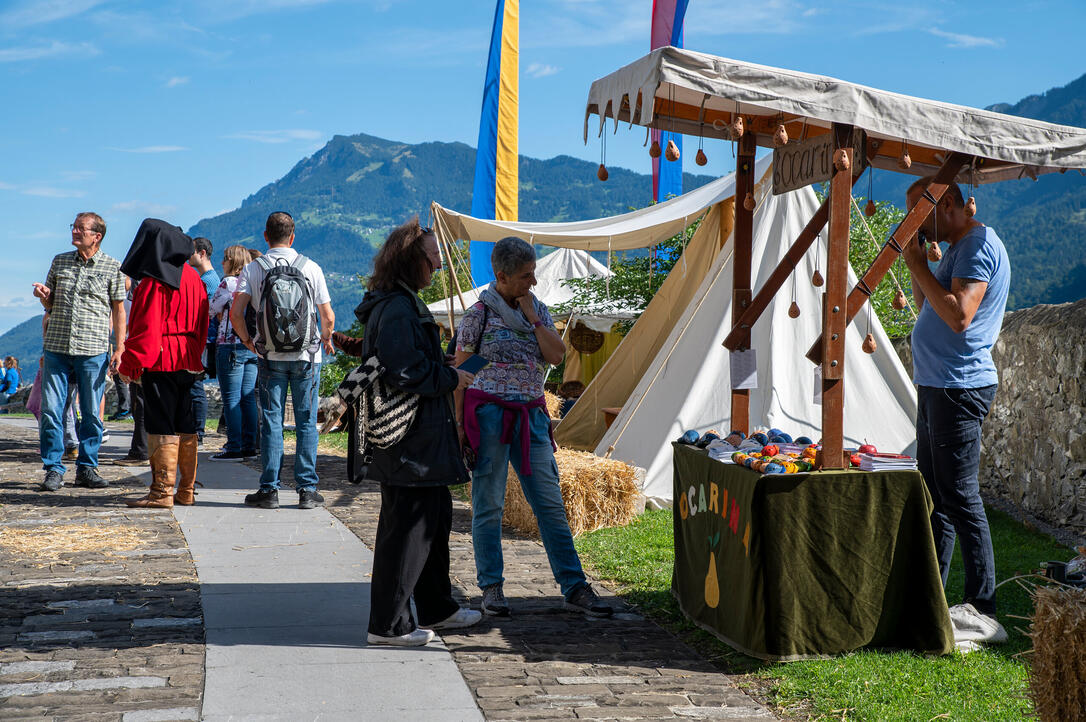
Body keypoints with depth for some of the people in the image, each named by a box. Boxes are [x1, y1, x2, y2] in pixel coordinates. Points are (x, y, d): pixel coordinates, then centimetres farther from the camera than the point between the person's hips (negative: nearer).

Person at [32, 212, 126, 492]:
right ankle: (54, 469, 8)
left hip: (93, 350, -2)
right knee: (50, 410, -1)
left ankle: (87, 468, 13)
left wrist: (120, 349, -2)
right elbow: (50, 306, 19)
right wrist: (44, 296, -5)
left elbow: (118, 310, 4)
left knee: (91, 413, 2)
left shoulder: (112, 267, 3)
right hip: (56, 347, 3)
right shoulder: (59, 262, 12)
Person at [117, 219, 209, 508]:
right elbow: (202, 324, 16)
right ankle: (187, 491, 14)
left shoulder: (153, 282, -12)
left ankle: (162, 492, -4)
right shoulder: (193, 278, 12)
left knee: (161, 428, -5)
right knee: (186, 427, 11)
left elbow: (145, 328, -15)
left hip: (160, 363, -8)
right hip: (189, 362, 8)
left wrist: (130, 364, -11)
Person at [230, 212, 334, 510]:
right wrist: (326, 340, 17)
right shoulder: (311, 268, -1)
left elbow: (235, 313, -10)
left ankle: (269, 490, 6)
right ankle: (307, 490, 6)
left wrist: (248, 341, 8)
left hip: (270, 356, 0)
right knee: (306, 422, 5)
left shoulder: (252, 269, -1)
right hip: (306, 356, 0)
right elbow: (328, 317, -3)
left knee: (271, 422, 5)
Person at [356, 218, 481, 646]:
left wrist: (447, 373, 15)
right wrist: (453, 379, -12)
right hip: (409, 440, -11)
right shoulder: (397, 309, -18)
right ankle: (388, 625, 6)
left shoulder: (403, 304, 16)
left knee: (436, 515, 20)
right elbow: (407, 373, -25)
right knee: (407, 526, -4)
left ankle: (436, 609, 32)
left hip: (422, 437, 11)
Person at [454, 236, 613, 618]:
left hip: (531, 417, 4)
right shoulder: (480, 312, -4)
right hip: (489, 411, -4)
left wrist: (531, 315, -5)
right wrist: (458, 422, -7)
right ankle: (492, 587, 14)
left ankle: (574, 587, 7)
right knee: (488, 505, 3)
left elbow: (557, 354, -1)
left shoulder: (538, 309, 11)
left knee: (551, 503, 3)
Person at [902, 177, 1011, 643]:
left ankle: (981, 609, -5)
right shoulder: (957, 248, 18)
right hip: (935, 386, 10)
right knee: (934, 496, 14)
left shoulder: (980, 244, -12)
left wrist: (919, 266, -15)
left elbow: (959, 315, -23)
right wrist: (917, 265, 10)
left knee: (960, 498, -9)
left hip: (960, 388, -10)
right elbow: (928, 307, 23)